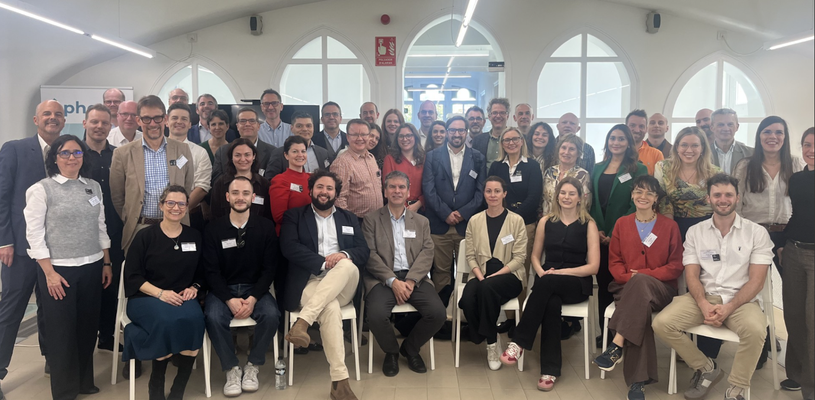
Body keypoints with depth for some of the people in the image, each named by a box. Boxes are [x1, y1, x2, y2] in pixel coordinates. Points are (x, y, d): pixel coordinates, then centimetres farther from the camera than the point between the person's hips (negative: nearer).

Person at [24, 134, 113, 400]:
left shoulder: (94, 187, 7)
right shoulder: (42, 189, -7)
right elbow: (34, 234, -9)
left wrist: (106, 263, 10)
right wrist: (49, 273, -12)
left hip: (92, 268, 4)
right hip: (59, 270, -4)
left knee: (88, 327, 11)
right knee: (61, 330, 6)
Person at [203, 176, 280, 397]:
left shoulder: (266, 227, 0)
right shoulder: (213, 229, -1)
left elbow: (269, 268, -3)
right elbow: (211, 271, -4)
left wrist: (253, 298, -17)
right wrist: (229, 300, -19)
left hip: (255, 288, 0)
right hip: (223, 289, 0)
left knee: (271, 314, -29)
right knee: (213, 318, -31)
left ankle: (252, 366, -5)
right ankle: (232, 368, -8)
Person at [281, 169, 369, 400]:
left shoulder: (349, 219, 22)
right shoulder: (294, 216, 13)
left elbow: (364, 251, 11)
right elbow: (289, 247, -4)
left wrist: (344, 254, -13)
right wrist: (323, 262, -14)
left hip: (341, 286, 3)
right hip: (309, 283, -3)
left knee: (348, 265, -34)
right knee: (331, 308, -37)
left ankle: (302, 322, -40)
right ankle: (340, 381, -36)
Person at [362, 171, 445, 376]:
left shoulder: (421, 222, 16)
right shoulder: (372, 220, 8)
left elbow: (427, 253, 4)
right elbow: (370, 254, -3)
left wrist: (411, 280, -13)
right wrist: (392, 281, -16)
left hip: (414, 278, 3)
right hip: (383, 279, -2)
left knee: (438, 313, -21)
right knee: (377, 315, -31)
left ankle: (410, 348, 10)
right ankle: (391, 352, 4)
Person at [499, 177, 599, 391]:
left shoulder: (588, 224, 1)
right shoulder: (546, 221, 9)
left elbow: (593, 266, -5)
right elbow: (535, 256, 15)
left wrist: (561, 272, -16)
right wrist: (541, 272, -8)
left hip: (577, 283, -2)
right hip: (548, 283, 2)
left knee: (547, 283, -36)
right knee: (551, 303, -34)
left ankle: (519, 342, -30)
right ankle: (550, 370, -29)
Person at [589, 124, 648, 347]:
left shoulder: (638, 170, -2)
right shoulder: (598, 169, 12)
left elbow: (636, 205, -7)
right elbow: (591, 202, 11)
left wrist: (614, 234, -12)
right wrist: (597, 230, -3)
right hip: (599, 236, 4)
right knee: (603, 283, 9)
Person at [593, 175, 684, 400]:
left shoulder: (670, 226, 6)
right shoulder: (621, 224, 12)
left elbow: (676, 266, 1)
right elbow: (614, 263, 10)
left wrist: (643, 275, -13)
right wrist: (629, 276, -12)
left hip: (660, 288, -1)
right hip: (627, 287, 1)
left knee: (640, 283, -38)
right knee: (641, 307, -35)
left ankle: (616, 346, -39)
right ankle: (637, 381, -37)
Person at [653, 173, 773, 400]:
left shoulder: (756, 232, 1)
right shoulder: (695, 232, 7)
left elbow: (756, 280, -5)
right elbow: (692, 275, 2)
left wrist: (728, 308, -19)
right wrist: (704, 305, -18)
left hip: (741, 300, -2)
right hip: (704, 297, 2)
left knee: (755, 330, -36)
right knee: (662, 323, -22)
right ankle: (707, 368, 3)